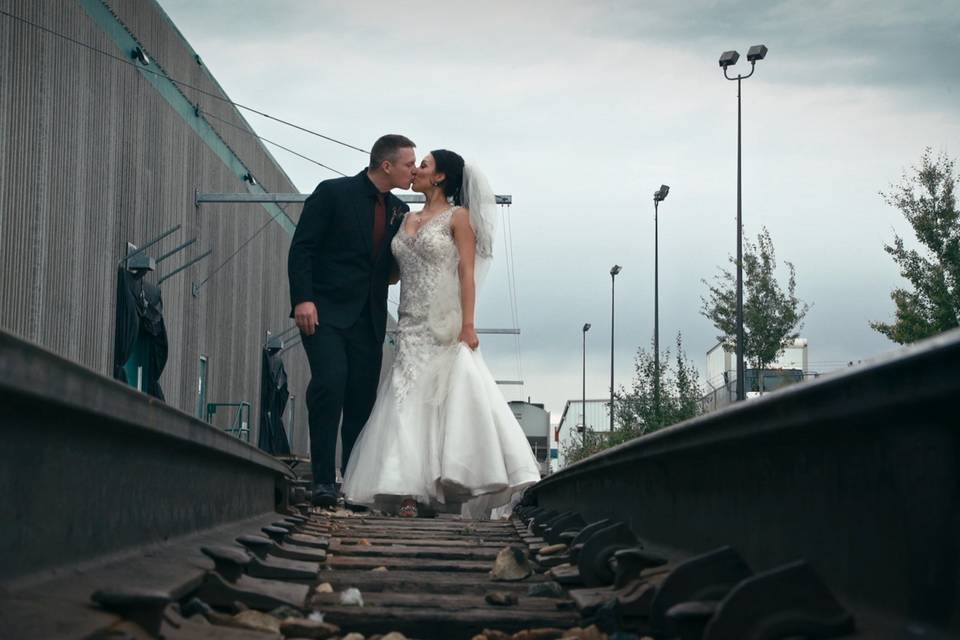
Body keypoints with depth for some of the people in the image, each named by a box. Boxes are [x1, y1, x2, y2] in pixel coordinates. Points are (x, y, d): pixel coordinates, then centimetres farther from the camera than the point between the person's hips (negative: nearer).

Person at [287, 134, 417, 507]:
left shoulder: (399, 211, 14)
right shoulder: (333, 193, -3)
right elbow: (301, 248, -7)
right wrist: (303, 299, -18)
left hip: (368, 320, 6)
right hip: (325, 311, -6)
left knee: (363, 399, 3)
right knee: (330, 382, -21)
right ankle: (324, 481, -16)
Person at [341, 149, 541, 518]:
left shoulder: (458, 217, -1)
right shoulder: (408, 220, 17)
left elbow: (467, 273, -8)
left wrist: (467, 326, -16)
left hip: (446, 327, -6)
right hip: (412, 327, 6)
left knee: (455, 400, -10)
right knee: (410, 402, -1)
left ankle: (457, 487, -7)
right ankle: (410, 490, -3)